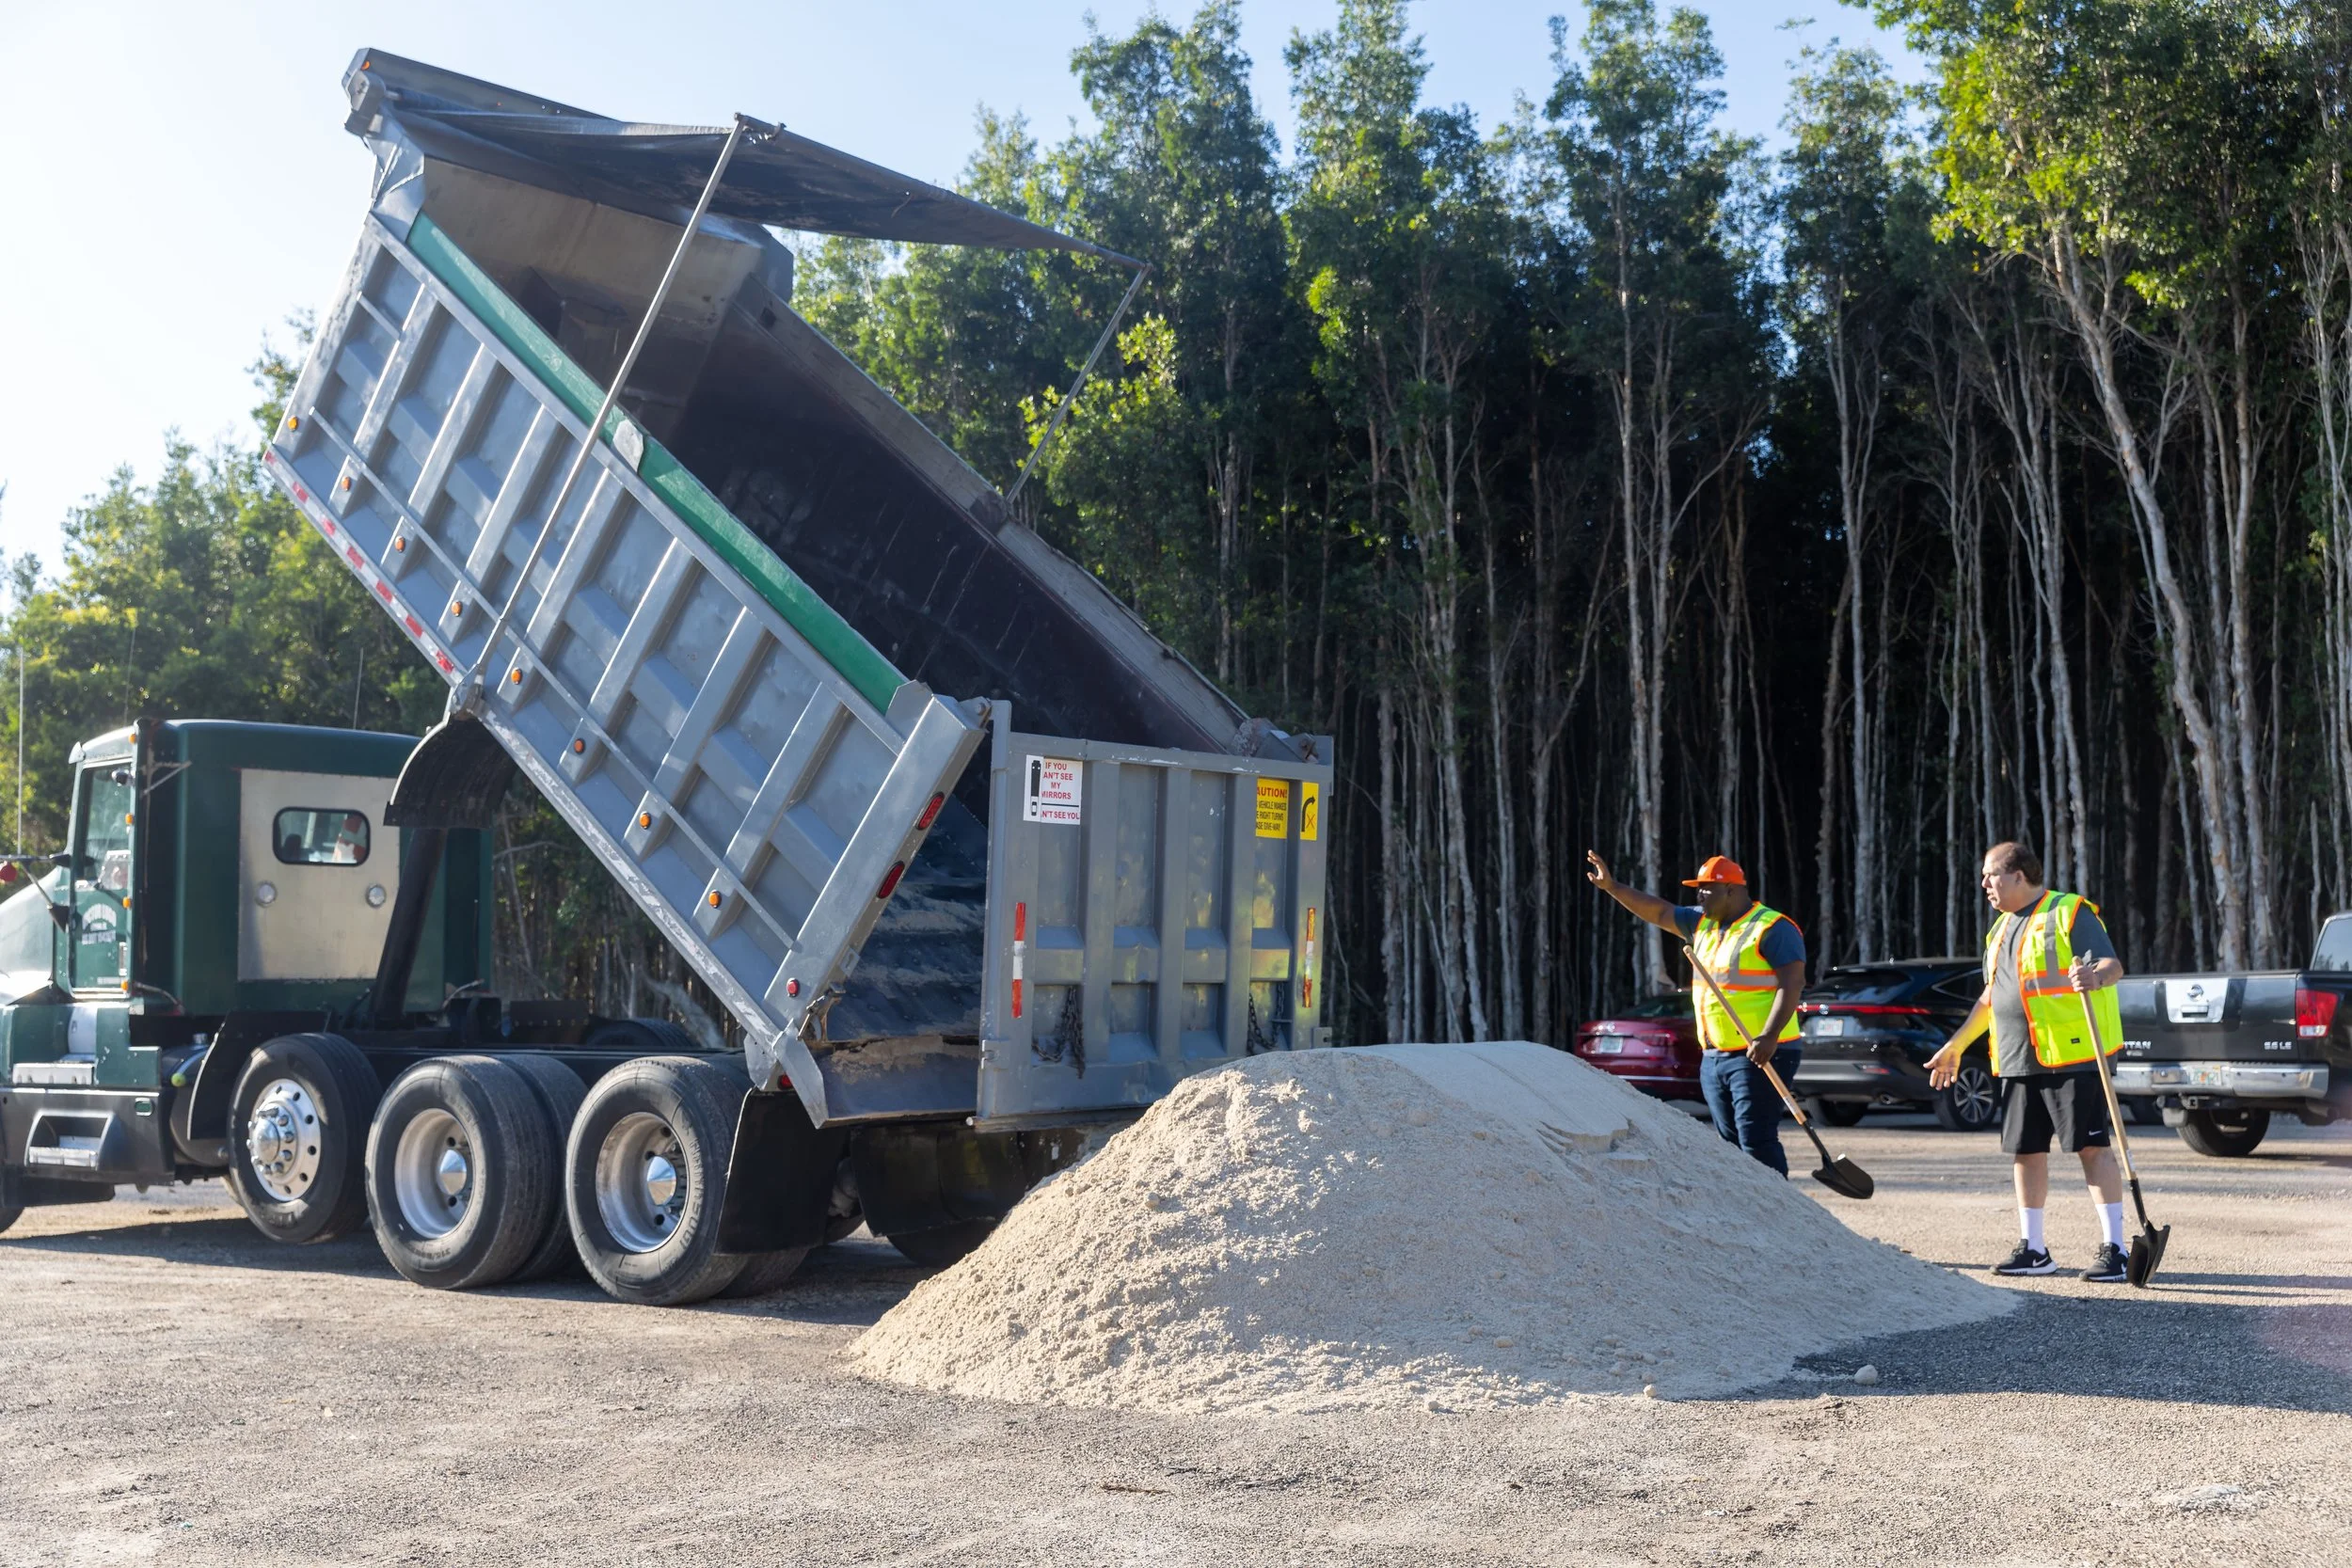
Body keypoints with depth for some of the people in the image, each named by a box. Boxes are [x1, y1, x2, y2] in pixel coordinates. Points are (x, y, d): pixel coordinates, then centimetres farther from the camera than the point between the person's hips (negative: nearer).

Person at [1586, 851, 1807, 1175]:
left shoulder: (1773, 929, -9)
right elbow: (1660, 911, 23)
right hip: (1713, 1057, 8)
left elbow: (1792, 984, -17)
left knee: (1757, 1140, -13)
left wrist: (1769, 1037, -26)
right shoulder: (1703, 923, 15)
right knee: (1731, 1142, 9)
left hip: (1759, 1056, -8)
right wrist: (1613, 887, 16)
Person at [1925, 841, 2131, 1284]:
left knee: (2093, 1147, -5)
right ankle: (2032, 1248, 18)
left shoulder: (2070, 913, -5)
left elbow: (2113, 965, -15)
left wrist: (2096, 976, -38)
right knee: (2025, 1150, 9)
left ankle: (2112, 1247, -1)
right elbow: (1991, 997, 28)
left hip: (2072, 1054, -8)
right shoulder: (2001, 929, 20)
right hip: (2018, 1061, 8)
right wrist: (1956, 1046, 28)